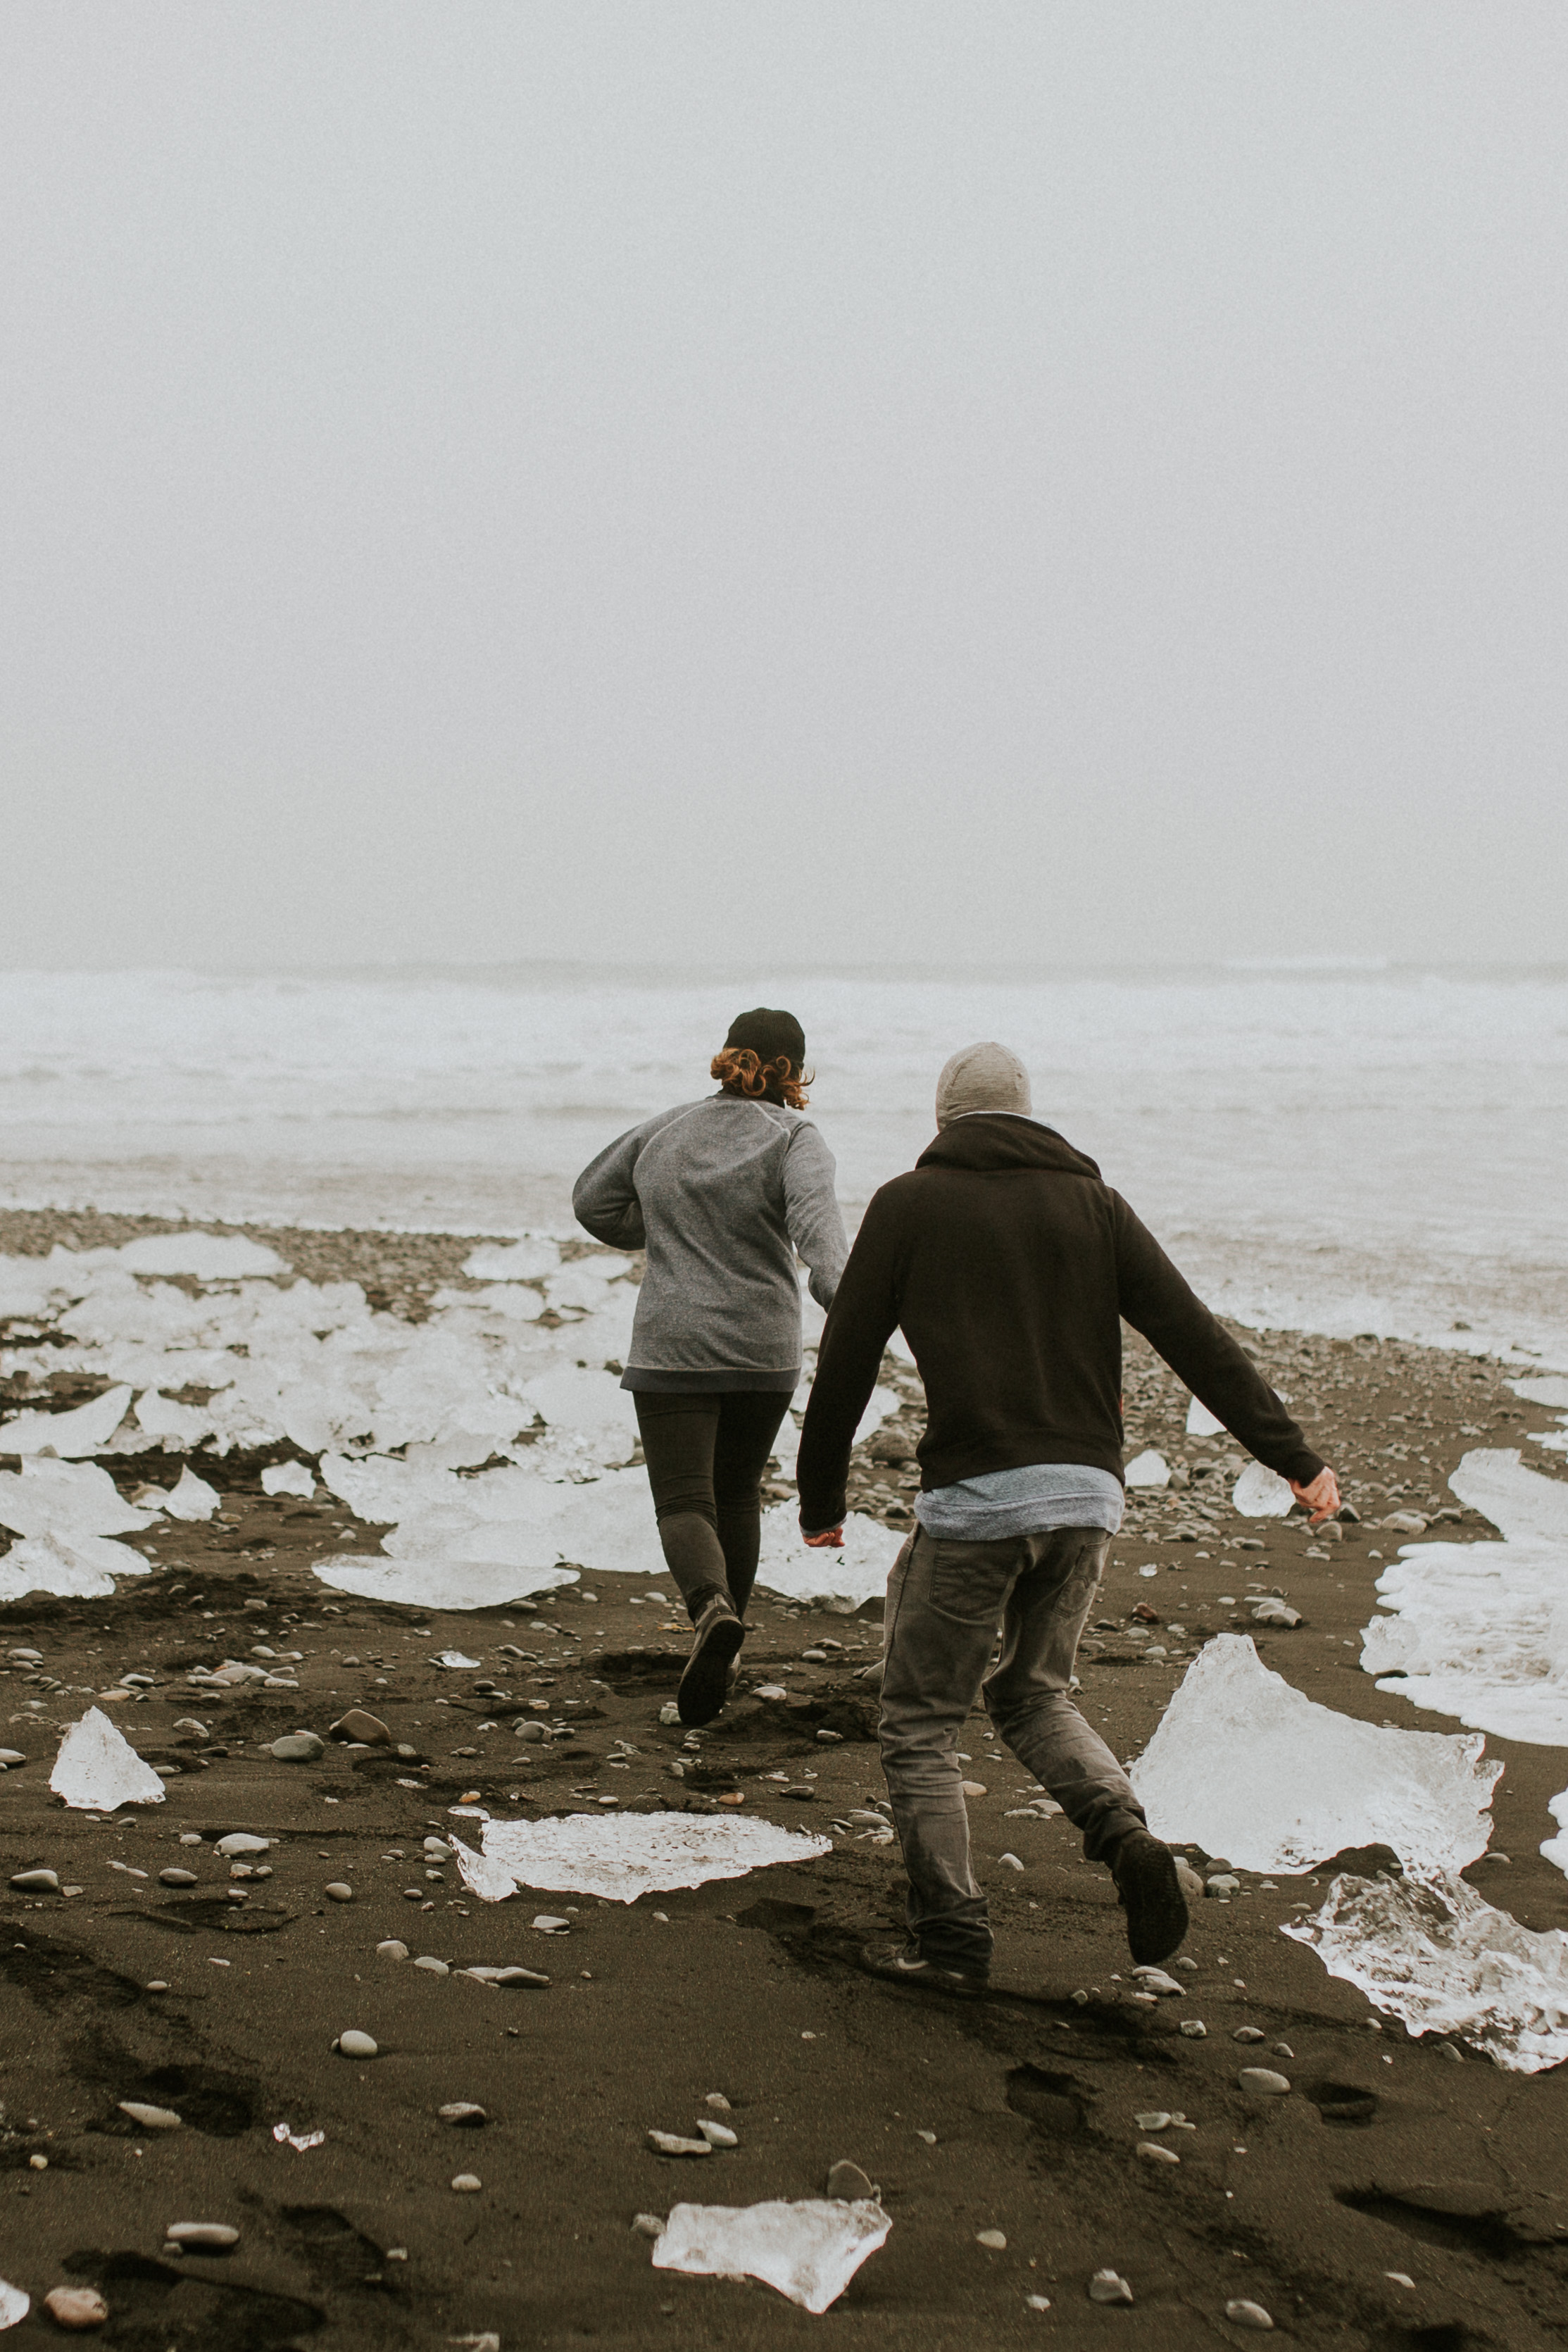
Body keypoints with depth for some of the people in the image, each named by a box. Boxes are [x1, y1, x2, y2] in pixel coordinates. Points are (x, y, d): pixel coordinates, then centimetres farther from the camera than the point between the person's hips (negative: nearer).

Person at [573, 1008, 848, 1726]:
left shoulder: (666, 1129, 7)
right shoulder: (793, 1138, -5)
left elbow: (594, 1200, 14)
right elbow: (815, 1215, -24)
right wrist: (838, 1289, -40)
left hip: (671, 1349, 1)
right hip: (762, 1353, 0)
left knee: (684, 1502, -2)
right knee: (737, 1492, 19)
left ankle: (713, 1611, -31)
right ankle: (721, 1645, 25)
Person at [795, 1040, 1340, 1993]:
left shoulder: (909, 1204, 5)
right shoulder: (1093, 1202, 11)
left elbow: (846, 1361, 3)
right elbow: (1196, 1338, 5)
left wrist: (821, 1499, 14)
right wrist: (1295, 1458, 5)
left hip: (974, 1499, -4)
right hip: (1088, 1496, 4)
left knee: (922, 1719, 11)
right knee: (1033, 1693, 23)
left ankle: (951, 1937, 8)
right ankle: (1128, 1838, 0)